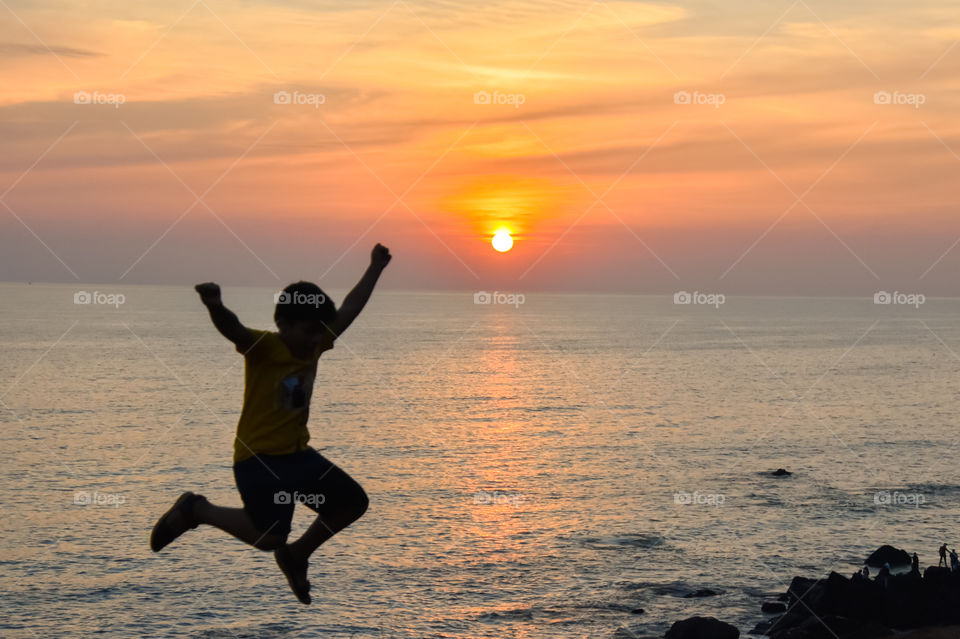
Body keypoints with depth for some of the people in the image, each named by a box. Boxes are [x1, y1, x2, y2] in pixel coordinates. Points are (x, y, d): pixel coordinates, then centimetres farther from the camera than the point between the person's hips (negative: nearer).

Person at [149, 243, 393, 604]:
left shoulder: (314, 345, 4)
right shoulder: (263, 348, -17)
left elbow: (350, 309, 15)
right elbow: (232, 329, -38)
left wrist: (375, 269, 19)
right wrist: (214, 306, -60)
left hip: (297, 453, 8)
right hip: (258, 458, -8)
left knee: (353, 502, 9)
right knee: (269, 537, -17)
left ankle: (296, 556, 29)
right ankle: (194, 509, 6)